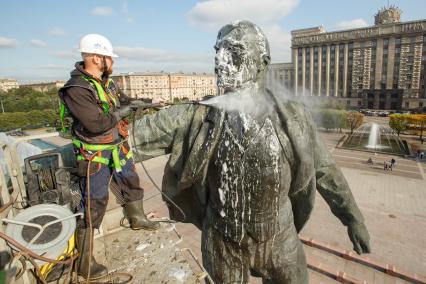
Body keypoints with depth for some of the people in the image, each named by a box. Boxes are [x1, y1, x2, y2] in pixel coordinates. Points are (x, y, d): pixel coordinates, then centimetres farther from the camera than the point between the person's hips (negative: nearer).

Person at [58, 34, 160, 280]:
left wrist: (138, 102, 2)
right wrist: (122, 111, -17)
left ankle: (138, 219, 47)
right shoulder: (76, 90, -22)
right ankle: (84, 262, 15)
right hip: (95, 154, -8)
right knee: (94, 204, -1)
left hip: (118, 146, 8)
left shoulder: (107, 80, 3)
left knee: (131, 183, 21)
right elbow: (97, 124, -29)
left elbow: (122, 100, 19)